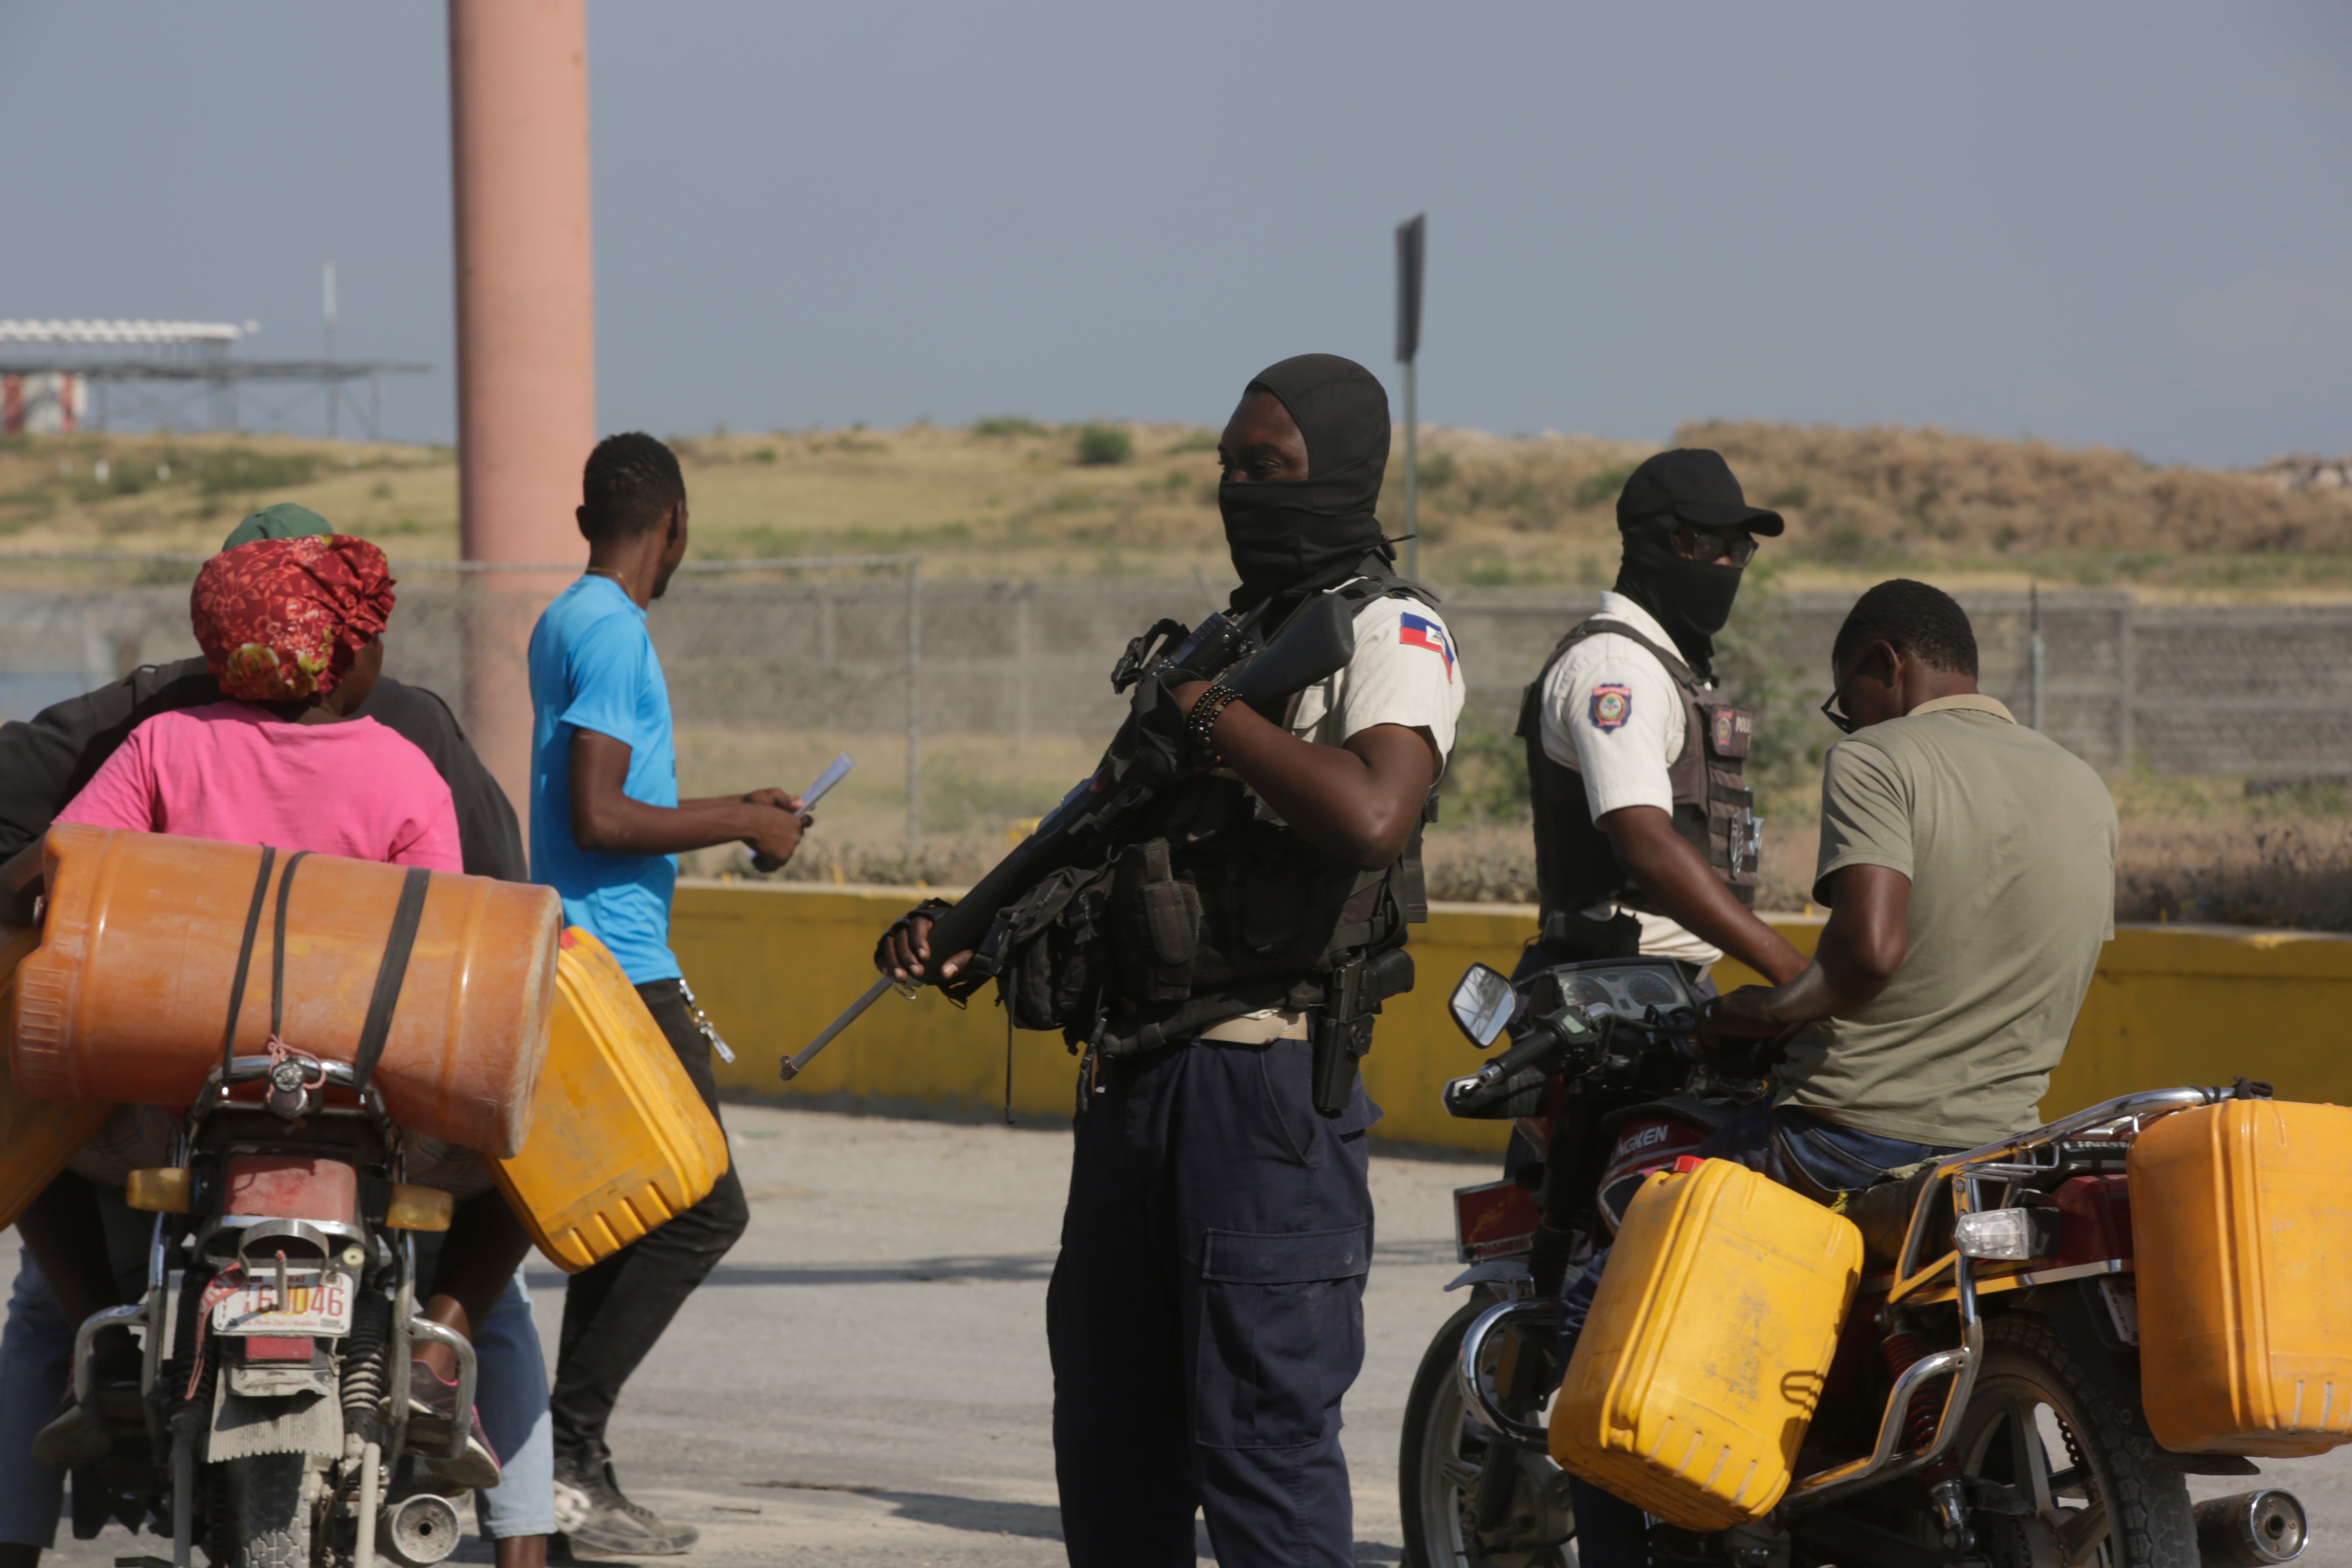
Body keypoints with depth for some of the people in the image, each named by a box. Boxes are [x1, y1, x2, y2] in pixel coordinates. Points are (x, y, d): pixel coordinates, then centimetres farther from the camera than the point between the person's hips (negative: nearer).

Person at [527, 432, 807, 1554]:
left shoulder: (566, 623, 17)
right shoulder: (612, 632, -14)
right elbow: (599, 819, -22)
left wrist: (731, 813, 29)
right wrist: (741, 825, -12)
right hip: (621, 969, -10)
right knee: (703, 1209, -11)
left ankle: (575, 1471, 10)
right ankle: (567, 1450, -13)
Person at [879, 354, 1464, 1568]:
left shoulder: (1389, 635, -5)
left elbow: (1374, 816, -26)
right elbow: (1113, 845, 26)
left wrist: (1211, 713, -15)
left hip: (1265, 1095, -9)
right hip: (1133, 1082, 9)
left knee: (1261, 1435, -9)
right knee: (1109, 1445, 13)